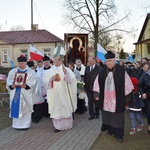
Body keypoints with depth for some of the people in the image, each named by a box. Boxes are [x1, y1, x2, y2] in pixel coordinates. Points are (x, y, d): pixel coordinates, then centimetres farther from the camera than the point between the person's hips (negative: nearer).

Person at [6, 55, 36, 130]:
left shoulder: (31, 72, 3)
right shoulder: (13, 71, 13)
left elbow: (33, 82, -7)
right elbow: (9, 80, 6)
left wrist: (26, 85, -23)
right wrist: (12, 85, -14)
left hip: (25, 94, -3)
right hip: (15, 93, 3)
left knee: (25, 109, -1)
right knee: (15, 108, 5)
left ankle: (25, 125, 8)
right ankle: (17, 124, 15)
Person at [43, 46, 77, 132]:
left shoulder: (66, 70, -2)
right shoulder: (50, 71, 6)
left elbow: (72, 80, -14)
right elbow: (45, 81, 2)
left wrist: (66, 73, -29)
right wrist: (51, 79, -16)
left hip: (64, 94, -2)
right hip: (54, 94, 2)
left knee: (65, 108, 7)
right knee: (55, 110, 4)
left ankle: (67, 124, 23)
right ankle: (58, 126, 14)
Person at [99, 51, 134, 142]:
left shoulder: (121, 70, -9)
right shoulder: (103, 71, 0)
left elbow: (127, 83, -4)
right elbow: (98, 82, 7)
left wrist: (127, 97, -4)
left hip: (117, 98, -3)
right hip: (106, 98, 3)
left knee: (117, 116, 5)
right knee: (107, 114, 13)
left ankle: (119, 134, 16)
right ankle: (110, 129, 31)